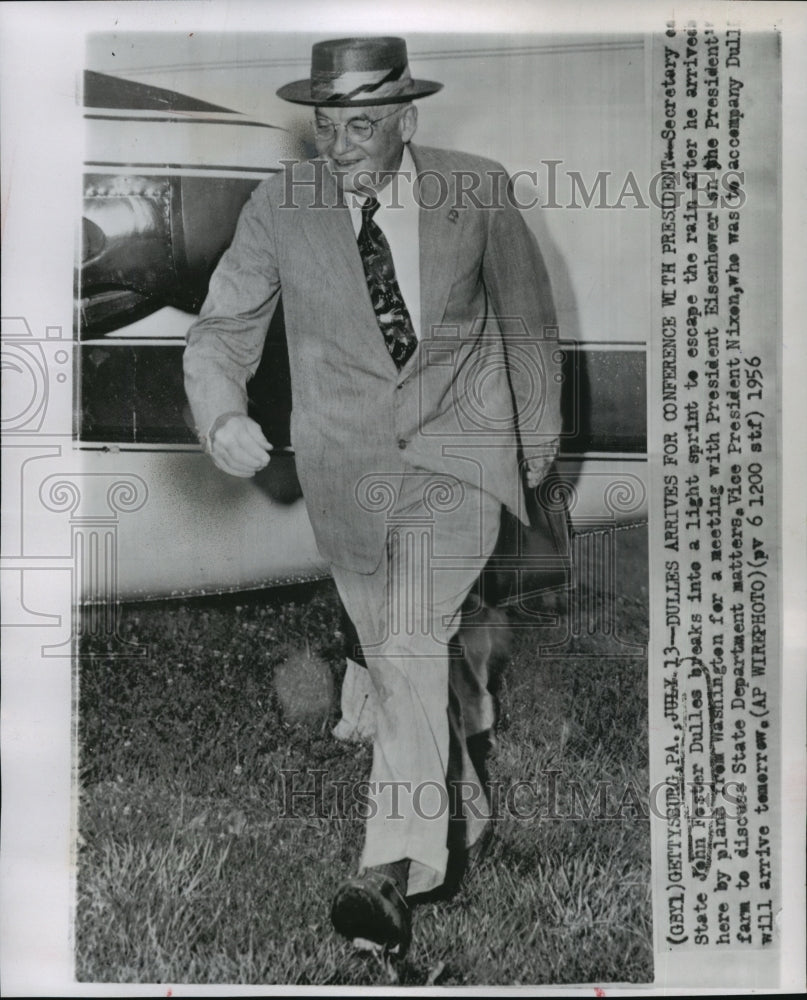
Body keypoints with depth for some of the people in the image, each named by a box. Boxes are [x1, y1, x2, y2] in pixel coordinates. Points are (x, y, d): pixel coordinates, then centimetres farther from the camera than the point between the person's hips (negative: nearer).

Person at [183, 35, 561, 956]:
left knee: (412, 642, -21)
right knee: (397, 659, 14)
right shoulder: (280, 207, -7)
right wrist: (223, 416, -26)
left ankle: (392, 877, -14)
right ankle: (466, 810, 40)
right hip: (346, 462, 2)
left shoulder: (478, 190, -6)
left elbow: (527, 315, 7)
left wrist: (540, 435, 15)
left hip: (456, 445, -2)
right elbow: (223, 328, -4)